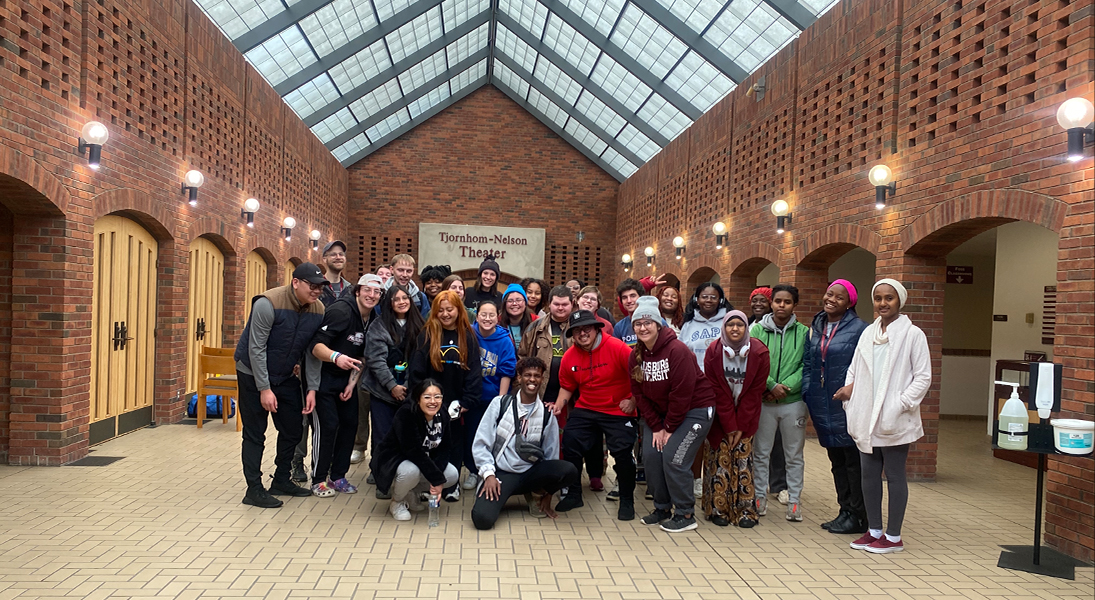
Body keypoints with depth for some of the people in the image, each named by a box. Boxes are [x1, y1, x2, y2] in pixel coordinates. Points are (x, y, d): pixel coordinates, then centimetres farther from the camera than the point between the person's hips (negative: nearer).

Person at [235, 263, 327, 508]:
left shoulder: (318, 310, -9)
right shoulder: (268, 303, -25)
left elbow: (312, 352, -1)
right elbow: (256, 349, -22)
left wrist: (312, 388, -7)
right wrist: (264, 388, -22)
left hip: (285, 376, 6)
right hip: (254, 374, -6)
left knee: (293, 429, 9)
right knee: (255, 433, -2)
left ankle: (281, 480, 24)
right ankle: (254, 489, 7)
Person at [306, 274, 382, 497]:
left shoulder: (372, 320, 3)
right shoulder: (341, 311, -21)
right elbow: (316, 345, -28)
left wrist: (352, 383, 2)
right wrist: (336, 357, -47)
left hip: (346, 379, 8)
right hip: (324, 376, -7)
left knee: (350, 424, 6)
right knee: (327, 426, -8)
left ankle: (338, 476, 19)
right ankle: (319, 479, 6)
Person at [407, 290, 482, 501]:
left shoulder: (468, 336, 1)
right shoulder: (427, 334, -3)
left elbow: (474, 371, -2)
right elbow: (416, 370, -5)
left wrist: (468, 402, -8)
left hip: (456, 403, 1)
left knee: (455, 442, 9)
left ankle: (452, 485, 22)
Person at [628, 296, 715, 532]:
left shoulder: (677, 350, -22)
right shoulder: (635, 356, -1)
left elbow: (682, 393, -21)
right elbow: (639, 394, 1)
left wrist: (669, 428, -15)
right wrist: (656, 427, -6)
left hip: (695, 409, -7)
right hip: (659, 413, 7)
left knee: (673, 457, -14)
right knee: (651, 455, -2)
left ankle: (686, 515, 2)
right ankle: (662, 508, 16)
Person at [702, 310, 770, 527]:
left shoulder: (759, 352, -10)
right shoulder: (714, 352, -11)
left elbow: (756, 392, -8)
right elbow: (717, 392, -10)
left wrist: (740, 426, -10)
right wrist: (729, 427, -13)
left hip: (746, 415, 1)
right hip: (719, 414, 0)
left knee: (743, 459, -3)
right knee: (720, 458, -4)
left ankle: (745, 510, 6)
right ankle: (718, 509, 5)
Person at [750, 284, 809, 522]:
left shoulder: (804, 333, 1)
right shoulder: (757, 330, -1)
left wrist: (786, 387, -16)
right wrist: (771, 385, -17)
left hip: (794, 401, 0)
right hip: (763, 401, 0)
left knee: (794, 455, 10)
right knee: (760, 452, 9)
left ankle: (794, 500, 20)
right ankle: (760, 496, 22)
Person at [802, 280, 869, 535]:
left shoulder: (859, 328, -8)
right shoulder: (816, 327, 12)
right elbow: (808, 364, 15)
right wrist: (807, 393, 7)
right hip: (823, 406, 7)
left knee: (853, 461, 2)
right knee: (836, 461, 15)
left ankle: (858, 516, 13)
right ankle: (845, 511, 26)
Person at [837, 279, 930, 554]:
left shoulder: (912, 334, -5)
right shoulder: (868, 332, 11)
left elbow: (923, 377, -7)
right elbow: (854, 368, 17)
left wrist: (900, 404, -16)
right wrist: (849, 387, -1)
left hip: (894, 420, -6)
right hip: (867, 418, 6)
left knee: (894, 475, 5)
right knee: (869, 474, 12)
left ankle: (893, 537, 16)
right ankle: (874, 531, 25)